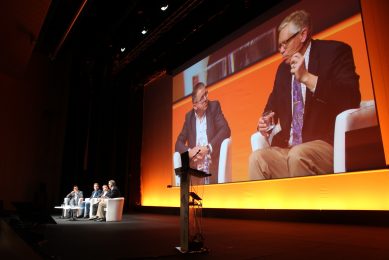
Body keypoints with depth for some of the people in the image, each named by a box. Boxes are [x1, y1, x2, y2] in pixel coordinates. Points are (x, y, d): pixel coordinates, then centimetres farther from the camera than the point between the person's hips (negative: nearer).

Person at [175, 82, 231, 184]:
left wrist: (208, 148, -19)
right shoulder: (189, 116, 11)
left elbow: (226, 130, -7)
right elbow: (179, 143, 9)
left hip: (213, 167, -2)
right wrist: (189, 152, -12)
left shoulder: (214, 106, 4)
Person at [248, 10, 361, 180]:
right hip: (287, 149, 5)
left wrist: (307, 78, -19)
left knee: (297, 155, -35)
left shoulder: (334, 52, 1)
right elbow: (274, 103, 28)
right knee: (257, 158, -22)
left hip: (328, 144, -5)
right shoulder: (283, 68, 18)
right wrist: (267, 119, 4)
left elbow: (352, 98, -13)